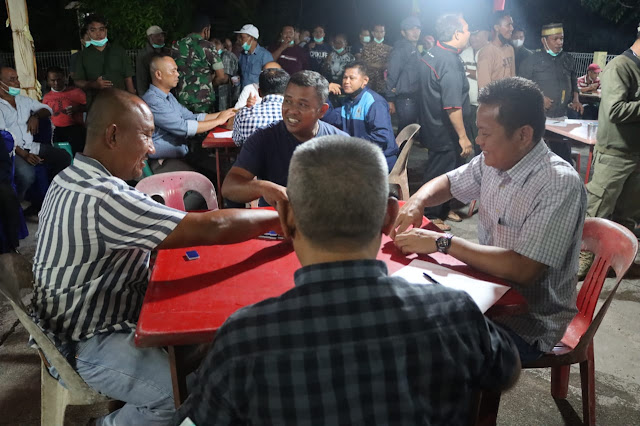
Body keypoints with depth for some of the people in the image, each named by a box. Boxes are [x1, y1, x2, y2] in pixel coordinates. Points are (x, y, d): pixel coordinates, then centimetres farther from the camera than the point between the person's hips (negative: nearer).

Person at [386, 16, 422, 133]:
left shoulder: (415, 50, 18)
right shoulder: (400, 50, -11)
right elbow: (392, 76, -15)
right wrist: (390, 100, -17)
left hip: (414, 98, 9)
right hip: (405, 100, -9)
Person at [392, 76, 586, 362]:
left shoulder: (560, 185, -25)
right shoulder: (492, 162, -2)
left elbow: (522, 270, -31)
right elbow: (448, 182, 16)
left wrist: (443, 242, -27)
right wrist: (418, 201, -7)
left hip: (528, 324, -7)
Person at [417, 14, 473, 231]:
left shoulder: (430, 55, 7)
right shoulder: (450, 62, -23)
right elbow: (453, 107, -27)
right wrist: (463, 137, -22)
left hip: (434, 128, 10)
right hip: (446, 133, -10)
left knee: (443, 171, 21)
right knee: (440, 174, 4)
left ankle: (443, 208, 36)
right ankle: (432, 216, 17)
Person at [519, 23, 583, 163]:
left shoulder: (568, 59, 13)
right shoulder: (532, 61, -1)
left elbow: (573, 82, 24)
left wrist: (576, 100, 8)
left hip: (562, 117, 4)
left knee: (564, 154, 5)